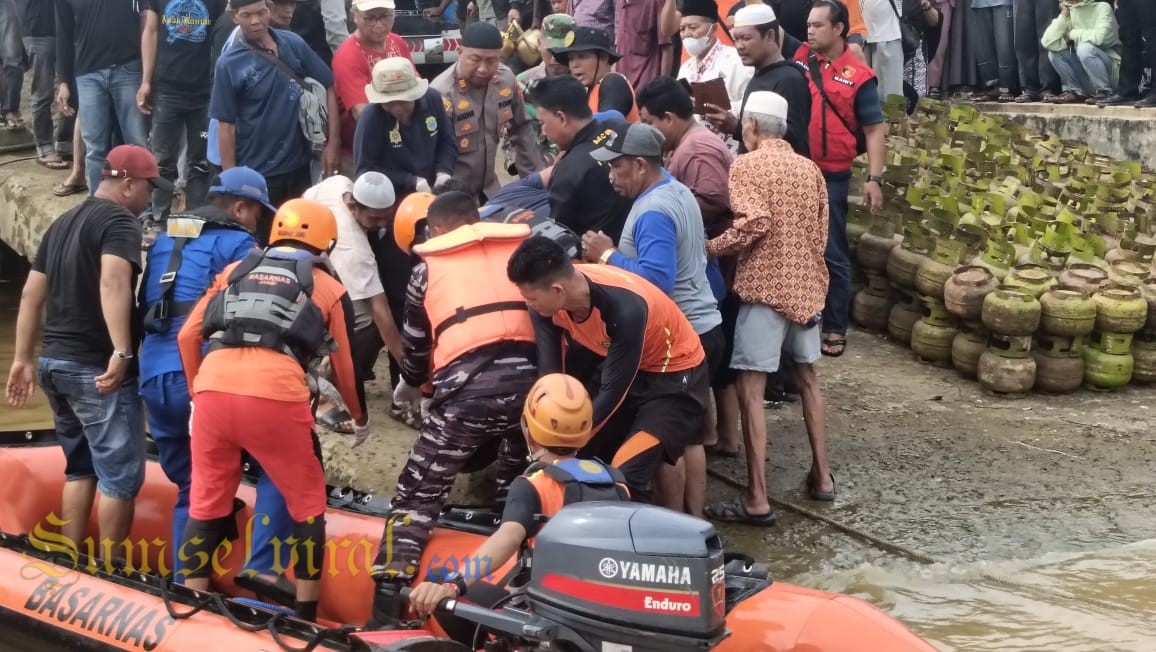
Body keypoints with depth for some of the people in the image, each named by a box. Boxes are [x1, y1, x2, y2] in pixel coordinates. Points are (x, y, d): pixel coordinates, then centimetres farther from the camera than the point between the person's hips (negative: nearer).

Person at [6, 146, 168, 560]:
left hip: (55, 362, 9)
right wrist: (122, 352, -33)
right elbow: (112, 282, -27)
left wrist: (23, 359, 18)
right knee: (121, 474, -2)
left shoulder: (62, 223, 18)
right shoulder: (120, 220, -9)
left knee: (80, 467, 18)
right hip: (96, 368, -9)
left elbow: (32, 294, 17)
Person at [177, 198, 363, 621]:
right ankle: (305, 616, 16)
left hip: (213, 391, 3)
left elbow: (187, 337, 23)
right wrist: (358, 415, 43)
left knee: (206, 504, 18)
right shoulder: (328, 288, 21)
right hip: (276, 397, -2)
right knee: (307, 505, 15)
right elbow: (345, 366, 26)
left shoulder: (234, 272, 27)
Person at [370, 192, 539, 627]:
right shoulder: (524, 248, 23)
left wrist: (410, 385, 48)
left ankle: (386, 610, -2)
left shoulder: (430, 266, 20)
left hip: (467, 384, -2)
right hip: (528, 376, 2)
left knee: (419, 492, 6)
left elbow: (416, 341, 29)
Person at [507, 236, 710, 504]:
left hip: (676, 376, -7)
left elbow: (613, 391, -28)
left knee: (627, 476, -19)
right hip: (621, 369, 7)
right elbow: (549, 371, -12)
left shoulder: (625, 308, -37)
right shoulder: (550, 298, -18)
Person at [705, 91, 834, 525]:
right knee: (806, 378, 21)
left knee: (751, 388, -6)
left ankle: (757, 500, -9)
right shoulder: (809, 169, 12)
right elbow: (821, 232, 13)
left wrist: (710, 247, -9)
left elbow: (755, 223, -21)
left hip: (765, 287, -7)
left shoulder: (747, 165, -7)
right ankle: (821, 475, 27)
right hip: (807, 285, 7)